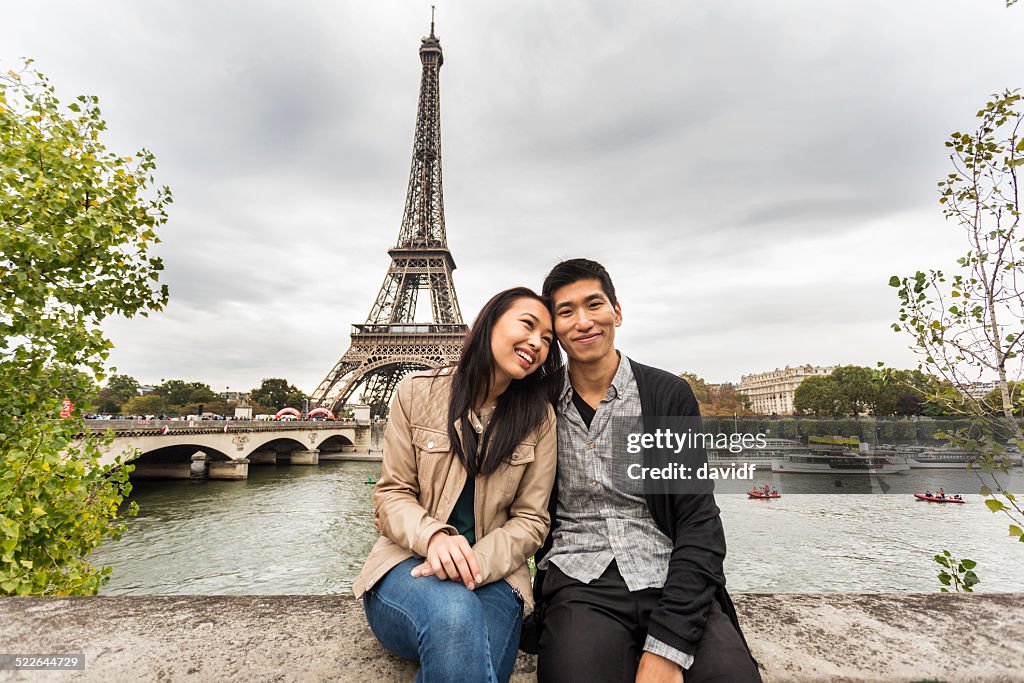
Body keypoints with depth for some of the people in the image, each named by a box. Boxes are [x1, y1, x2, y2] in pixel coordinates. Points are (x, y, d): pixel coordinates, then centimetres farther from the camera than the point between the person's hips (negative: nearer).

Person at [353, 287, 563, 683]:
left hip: (493, 574, 2)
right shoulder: (418, 392, -3)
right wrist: (432, 536, -22)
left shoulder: (539, 417, 0)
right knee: (454, 612, -35)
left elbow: (530, 519, 0)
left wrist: (476, 561, -18)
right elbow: (391, 493, -1)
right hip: (411, 561, -1)